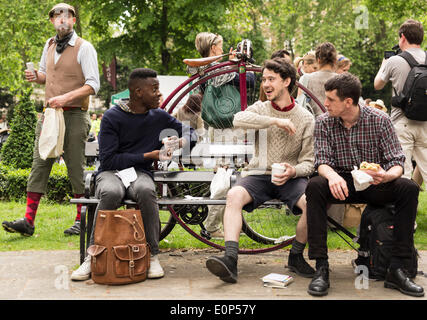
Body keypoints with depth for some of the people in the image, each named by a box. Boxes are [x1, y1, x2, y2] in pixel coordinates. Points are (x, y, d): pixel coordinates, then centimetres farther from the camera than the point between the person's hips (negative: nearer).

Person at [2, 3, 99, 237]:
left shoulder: (84, 47, -5)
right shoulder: (49, 45, 14)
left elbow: (93, 85, -11)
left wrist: (66, 97, -22)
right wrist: (36, 77, 4)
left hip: (74, 115, -5)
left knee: (76, 168, -1)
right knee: (39, 165, -1)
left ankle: (81, 221, 10)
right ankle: (28, 220, -2)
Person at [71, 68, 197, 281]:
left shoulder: (159, 117, 10)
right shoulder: (112, 117, -2)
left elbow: (190, 133, 24)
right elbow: (108, 160, -8)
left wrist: (181, 141, -1)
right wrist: (148, 155, -11)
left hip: (140, 173, 2)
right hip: (111, 172, -2)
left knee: (146, 191, -36)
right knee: (111, 193, -39)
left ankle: (152, 256, -24)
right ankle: (93, 257, -27)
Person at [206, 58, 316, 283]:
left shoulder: (306, 118, 6)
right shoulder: (260, 109, 9)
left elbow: (309, 161, 3)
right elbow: (239, 120, -15)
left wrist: (294, 171, -20)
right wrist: (276, 121, -20)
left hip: (291, 178, 0)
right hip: (258, 174, 1)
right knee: (234, 195, -30)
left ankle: (296, 257, -7)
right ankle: (230, 260, -37)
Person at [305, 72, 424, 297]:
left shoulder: (379, 120, -7)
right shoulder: (324, 122, -3)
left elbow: (397, 162, -9)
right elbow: (322, 161, -11)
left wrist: (387, 176, -33)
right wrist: (332, 176, -35)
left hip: (374, 185, 0)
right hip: (341, 183, 0)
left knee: (409, 188, -28)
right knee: (315, 185, -33)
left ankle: (396, 270, -24)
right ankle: (321, 268, -32)